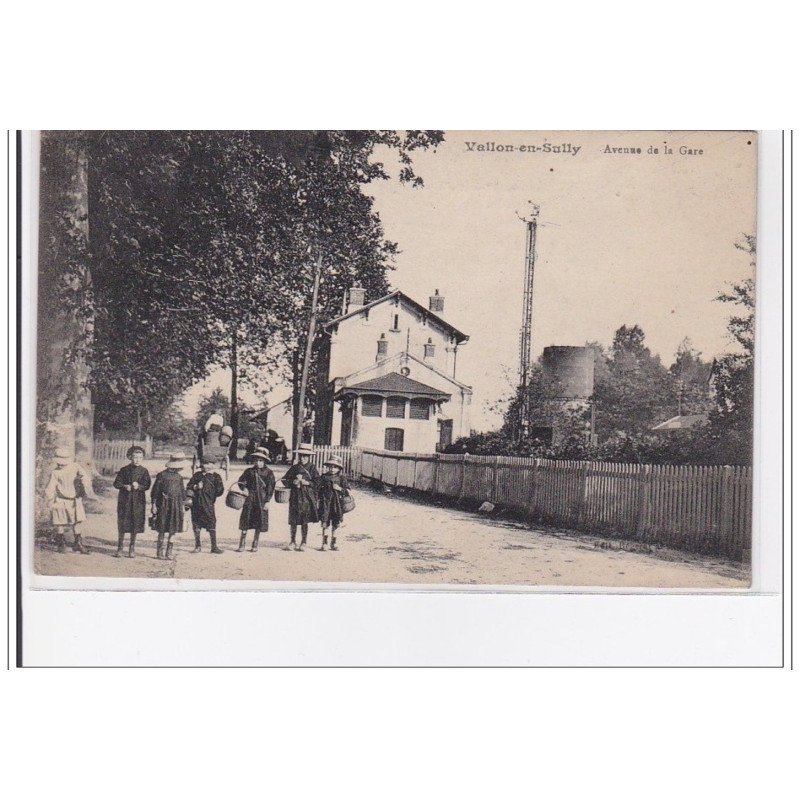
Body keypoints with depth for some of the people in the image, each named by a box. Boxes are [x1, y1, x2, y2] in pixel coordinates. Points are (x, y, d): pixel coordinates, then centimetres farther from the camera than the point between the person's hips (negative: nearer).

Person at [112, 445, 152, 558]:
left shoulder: (144, 471, 2)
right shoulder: (124, 470, 2)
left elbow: (147, 485, -5)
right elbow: (116, 483, 0)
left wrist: (139, 486, -24)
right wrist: (125, 486, -19)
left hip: (138, 501, 0)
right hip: (124, 500, 0)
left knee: (135, 524, 4)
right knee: (122, 524, 1)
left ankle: (132, 548, 18)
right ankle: (120, 548, 13)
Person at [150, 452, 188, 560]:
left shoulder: (178, 477, 10)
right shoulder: (162, 475, -5)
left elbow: (182, 492, 16)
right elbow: (155, 490, -4)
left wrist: (183, 505, 13)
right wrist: (154, 505, -7)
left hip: (176, 506, 4)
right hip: (164, 505, -4)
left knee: (173, 530, 2)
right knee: (162, 530, 0)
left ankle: (169, 552, 10)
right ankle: (159, 552, 8)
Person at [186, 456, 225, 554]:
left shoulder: (215, 476, 5)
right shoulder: (197, 475, 11)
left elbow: (219, 491, 5)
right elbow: (189, 487, 9)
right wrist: (196, 487, -5)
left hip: (208, 505, -2)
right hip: (196, 504, 2)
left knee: (212, 525, -5)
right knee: (196, 525, 7)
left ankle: (214, 546, 3)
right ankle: (197, 546, 18)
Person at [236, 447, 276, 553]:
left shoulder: (268, 473, 1)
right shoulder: (249, 471, 6)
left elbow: (271, 488, -1)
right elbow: (241, 482, 10)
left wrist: (267, 501, -6)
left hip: (262, 501, -1)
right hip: (249, 499, 1)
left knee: (259, 524, 5)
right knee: (245, 522, -2)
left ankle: (255, 545, 17)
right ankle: (242, 545, 3)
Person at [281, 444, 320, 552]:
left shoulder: (312, 468, 3)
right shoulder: (294, 468, 8)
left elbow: (317, 481, -3)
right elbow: (284, 480, 6)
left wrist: (306, 482, -13)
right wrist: (294, 482, -11)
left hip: (307, 497, -2)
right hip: (295, 497, 2)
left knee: (304, 521, 1)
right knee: (293, 520, 2)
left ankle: (303, 542, 12)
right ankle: (293, 541, 15)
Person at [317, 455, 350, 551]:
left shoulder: (341, 478, 3)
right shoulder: (324, 477, 4)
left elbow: (348, 491, 2)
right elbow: (319, 489, 10)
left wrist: (340, 488, -14)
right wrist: (318, 500, 4)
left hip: (337, 505, 0)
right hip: (325, 503, 0)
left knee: (335, 525, 6)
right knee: (325, 524, -3)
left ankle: (333, 544, 15)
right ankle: (324, 543, 3)